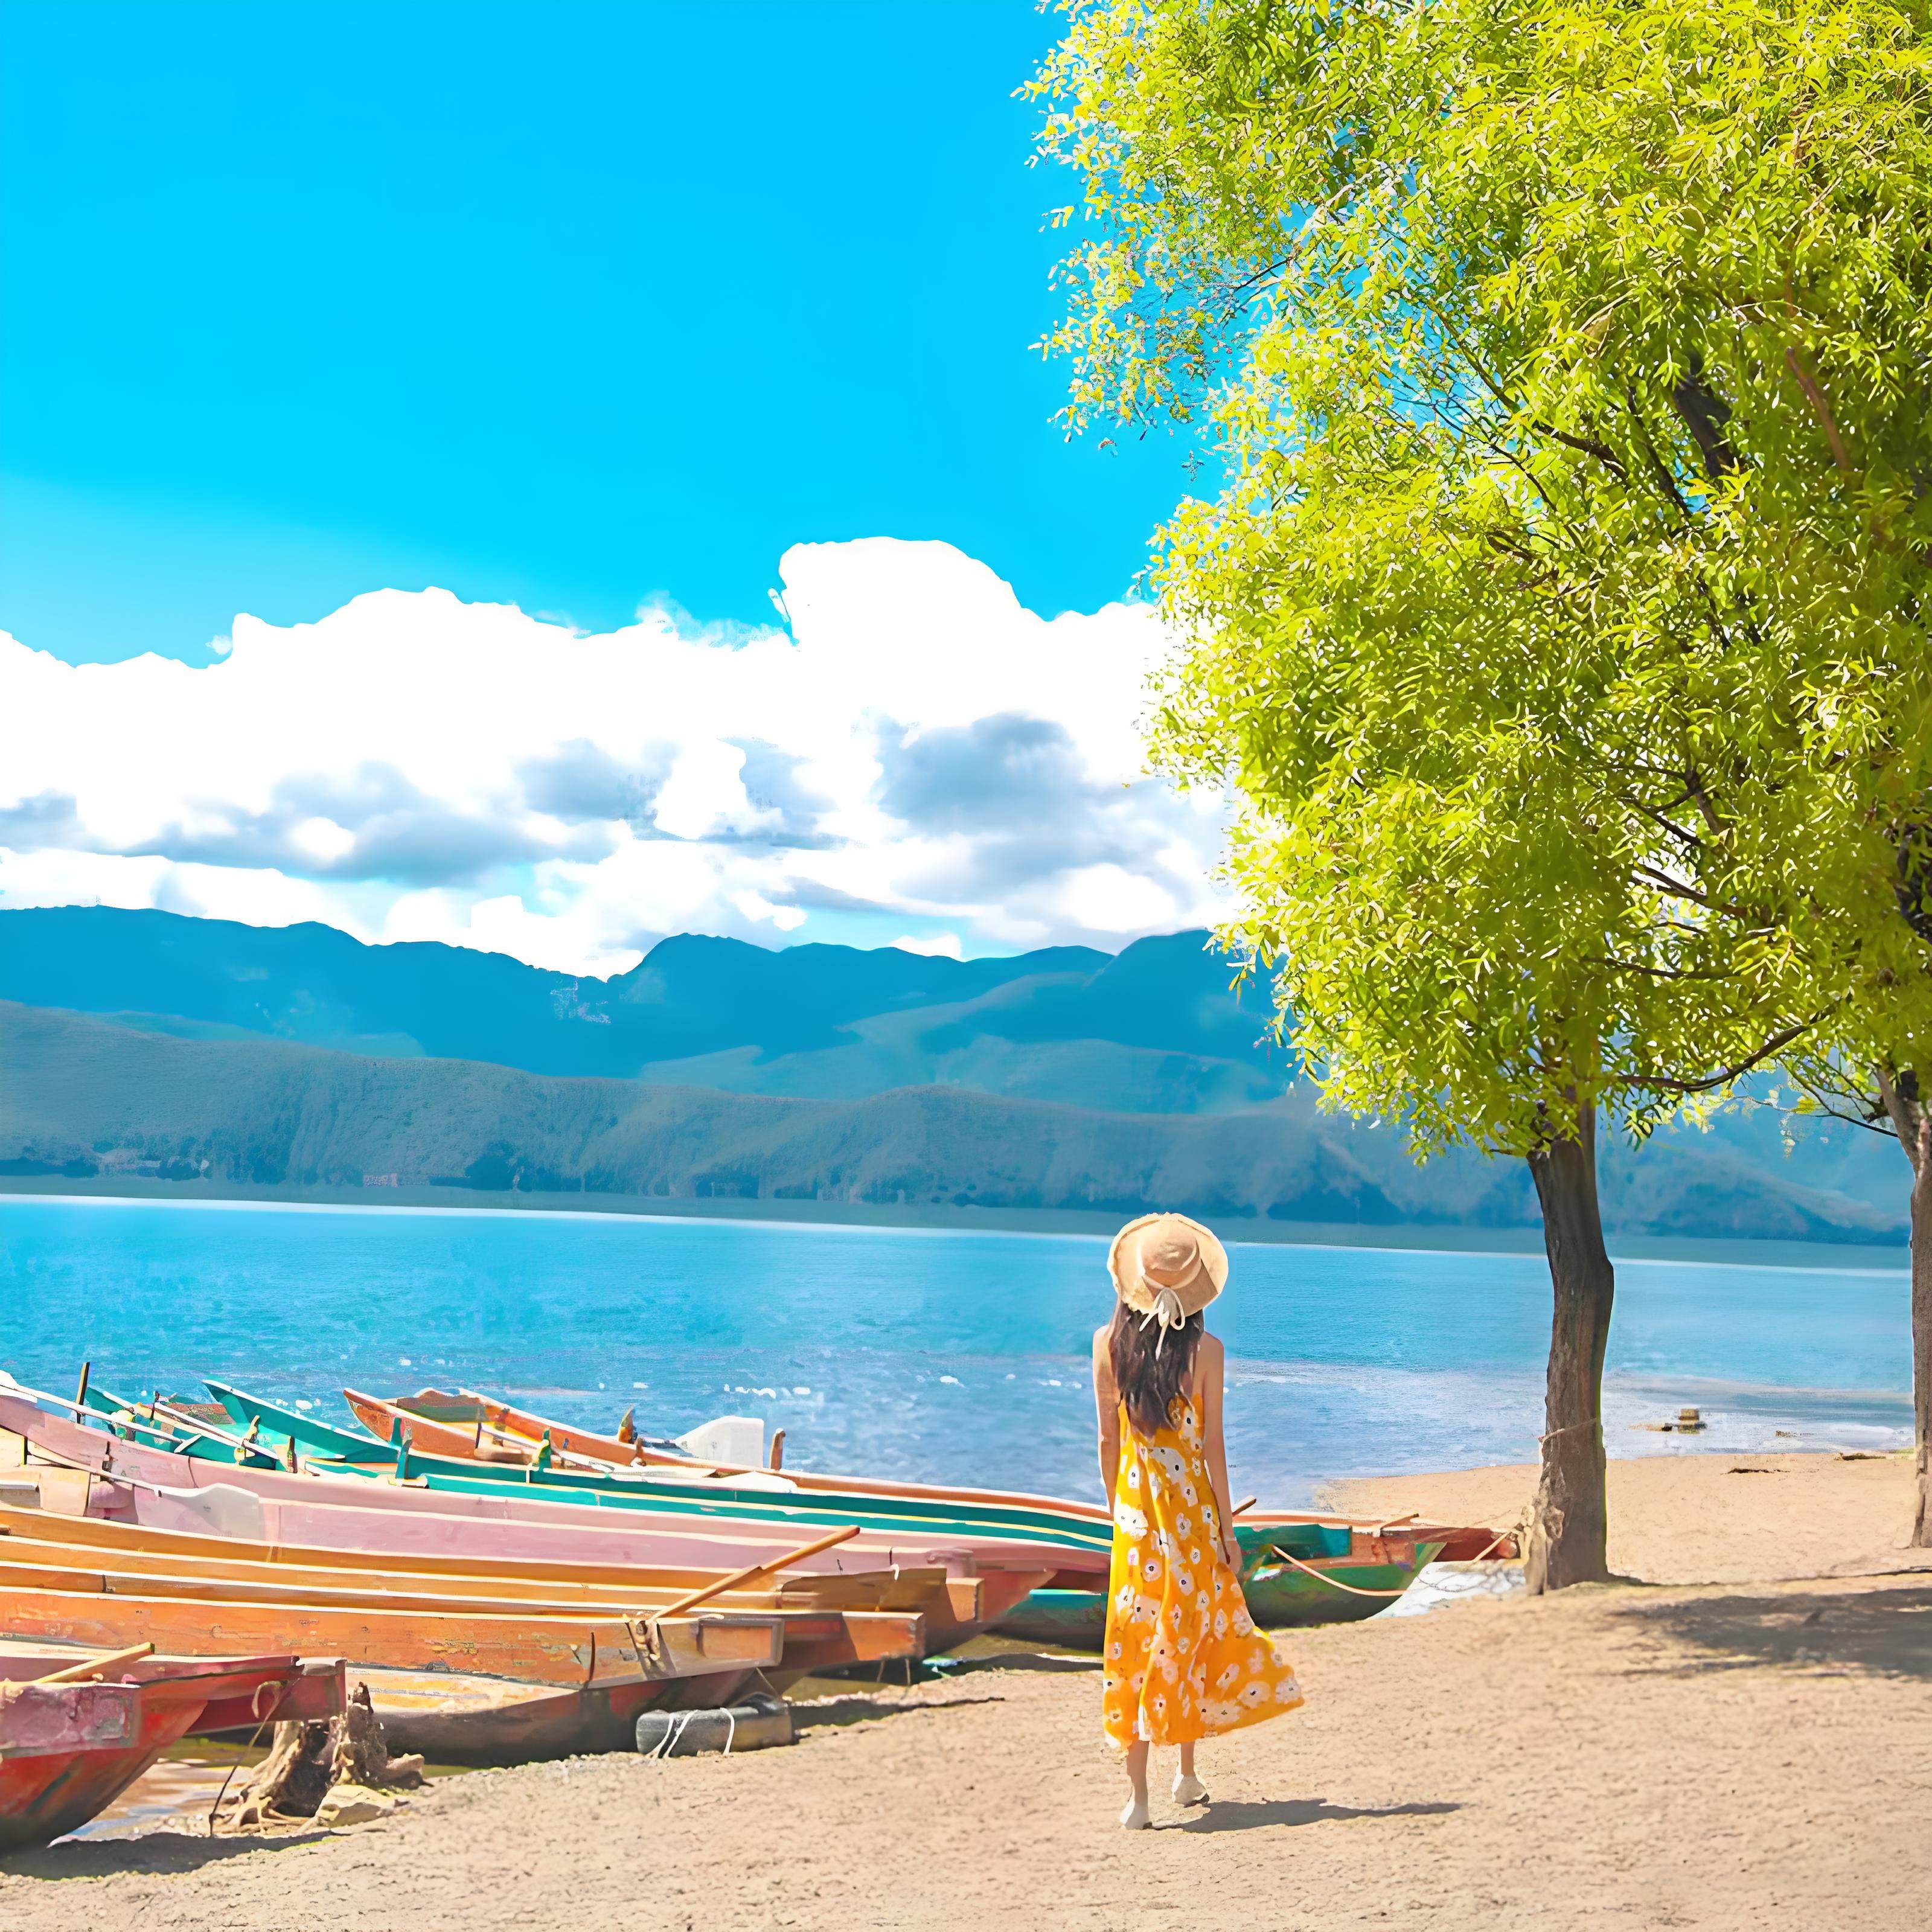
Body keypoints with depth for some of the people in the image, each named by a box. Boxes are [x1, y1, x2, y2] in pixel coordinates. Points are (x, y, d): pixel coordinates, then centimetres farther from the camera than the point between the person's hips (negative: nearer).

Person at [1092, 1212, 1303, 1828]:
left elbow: (1109, 1440, 2)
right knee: (1191, 1630, 16)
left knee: (1137, 1638, 4)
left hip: (1135, 1501, 1)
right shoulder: (1205, 1349, -9)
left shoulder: (1108, 1341, -3)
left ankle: (1138, 1793, 1)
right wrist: (1226, 1529, 1)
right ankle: (1187, 1774, 26)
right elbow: (1213, 1445, -6)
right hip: (1191, 1503, -1)